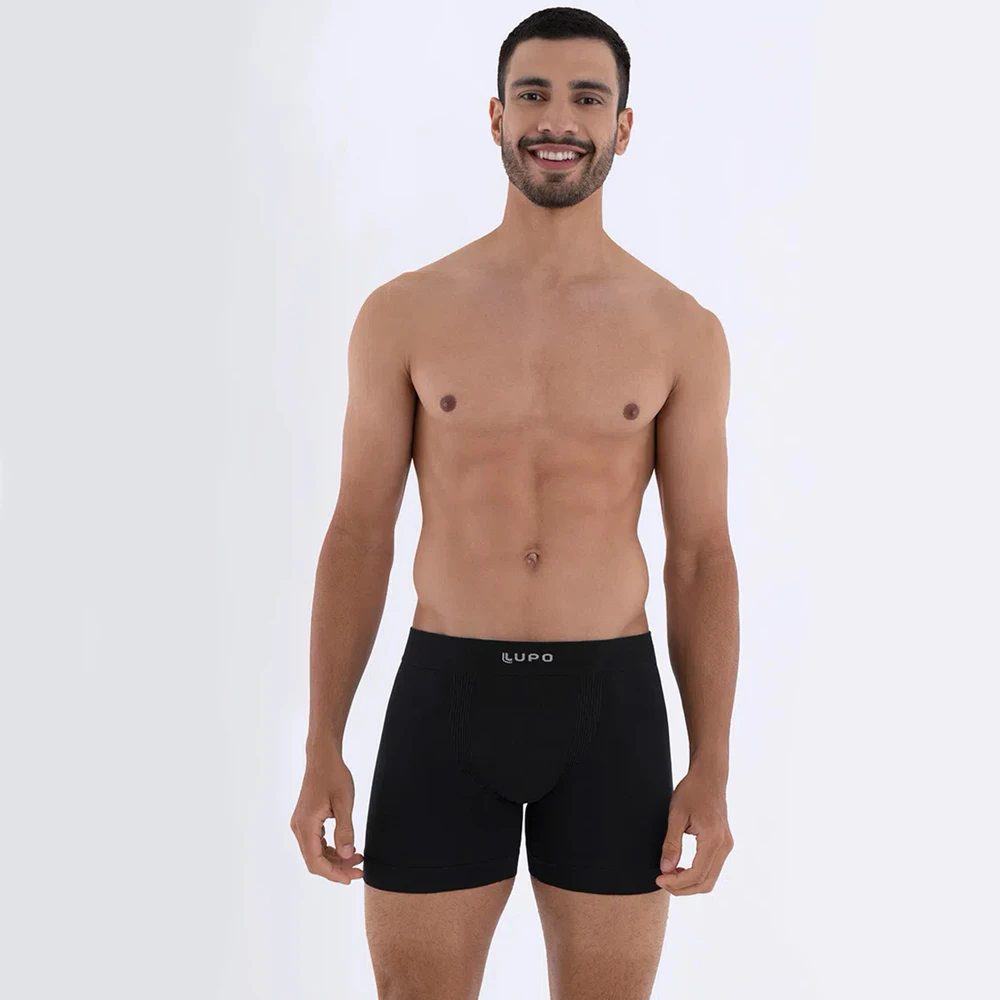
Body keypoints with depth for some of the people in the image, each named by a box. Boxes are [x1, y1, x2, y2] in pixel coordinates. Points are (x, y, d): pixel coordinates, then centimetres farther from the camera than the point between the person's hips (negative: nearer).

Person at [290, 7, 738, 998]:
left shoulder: (683, 331, 1)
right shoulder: (403, 313, 1)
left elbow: (702, 556, 2)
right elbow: (358, 535, 2)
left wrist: (713, 771, -4)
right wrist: (320, 752, -3)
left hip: (610, 707, 1)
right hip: (445, 703, 0)